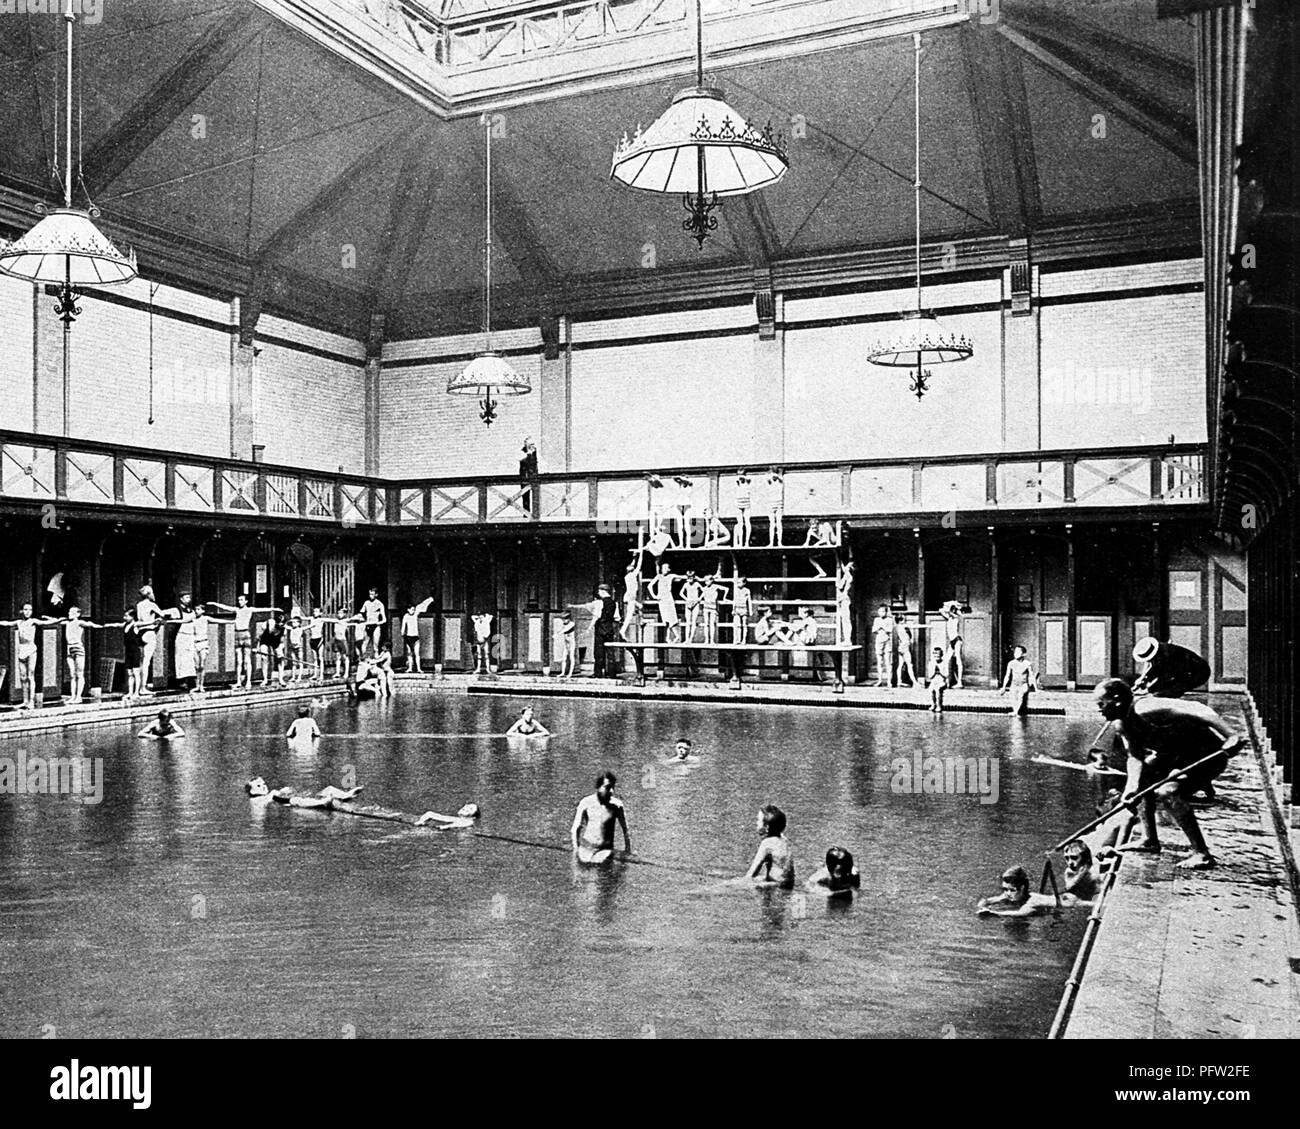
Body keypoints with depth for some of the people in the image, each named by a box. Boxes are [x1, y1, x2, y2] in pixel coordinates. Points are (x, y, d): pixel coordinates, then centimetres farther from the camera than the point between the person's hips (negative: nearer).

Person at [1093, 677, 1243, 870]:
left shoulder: (1146, 711, -27)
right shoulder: (1122, 725, 1)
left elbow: (1195, 710, -34)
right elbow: (1135, 758, 1)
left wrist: (1230, 736, -43)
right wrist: (1132, 786, -17)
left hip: (1210, 754, -10)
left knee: (1167, 792, -24)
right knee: (1142, 775, 11)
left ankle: (1202, 855, -16)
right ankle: (1149, 840, 19)